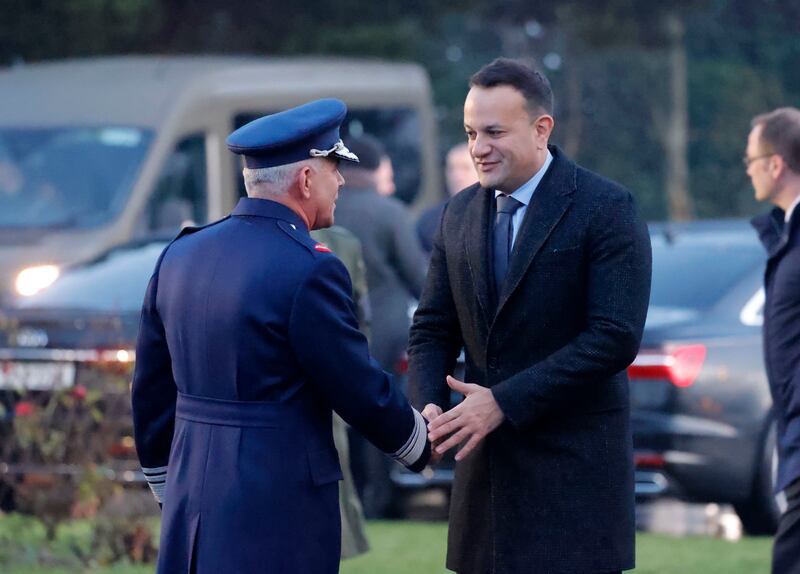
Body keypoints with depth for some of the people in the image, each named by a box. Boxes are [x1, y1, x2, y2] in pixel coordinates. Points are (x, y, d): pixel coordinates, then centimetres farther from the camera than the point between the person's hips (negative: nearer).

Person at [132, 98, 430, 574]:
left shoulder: (180, 256, 8)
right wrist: (422, 445, 11)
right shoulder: (310, 271, -14)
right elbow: (363, 393, -8)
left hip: (194, 506, 7)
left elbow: (151, 393, 15)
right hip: (279, 515, -7)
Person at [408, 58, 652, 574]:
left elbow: (615, 337, -16)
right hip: (488, 461, 6)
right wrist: (429, 406, -8)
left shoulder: (606, 210, -8)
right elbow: (433, 329, 14)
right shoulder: (460, 214, 11)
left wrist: (504, 401, -19)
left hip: (574, 465, -6)